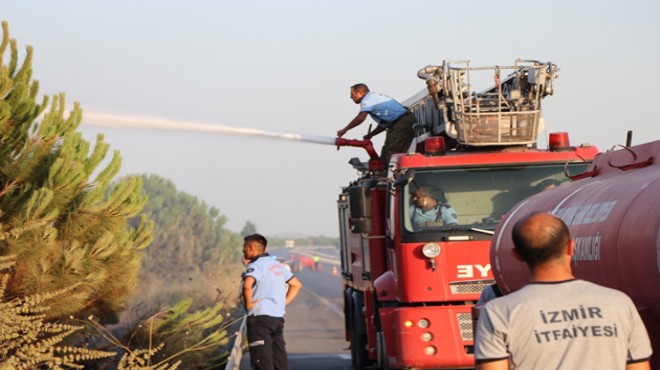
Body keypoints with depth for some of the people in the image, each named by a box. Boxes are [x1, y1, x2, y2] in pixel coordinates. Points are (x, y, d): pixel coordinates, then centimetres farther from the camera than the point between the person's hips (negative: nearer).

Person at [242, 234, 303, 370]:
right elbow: (296, 285, 25)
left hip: (260, 317, -8)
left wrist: (248, 304, -17)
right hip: (278, 317, 8)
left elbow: (247, 284, -31)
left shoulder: (256, 265, -10)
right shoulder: (277, 265, 17)